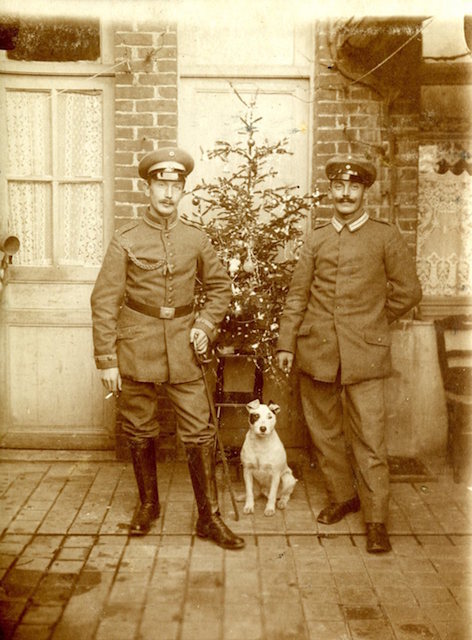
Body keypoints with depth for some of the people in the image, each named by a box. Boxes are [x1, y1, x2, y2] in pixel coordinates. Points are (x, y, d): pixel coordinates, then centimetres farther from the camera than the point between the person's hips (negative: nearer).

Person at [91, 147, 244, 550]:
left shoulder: (196, 239, 2)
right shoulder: (126, 240, -4)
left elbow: (221, 287, 14)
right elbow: (104, 302, -4)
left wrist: (206, 324, -3)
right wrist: (107, 360, -8)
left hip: (182, 349, 1)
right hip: (136, 348, -1)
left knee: (200, 432, 0)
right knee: (140, 433, 11)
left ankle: (210, 517, 11)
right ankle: (148, 504, 31)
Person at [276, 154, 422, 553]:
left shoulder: (385, 237, 2)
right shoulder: (317, 238, 10)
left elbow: (408, 292, 5)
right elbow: (298, 294, 9)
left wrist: (372, 323, 8)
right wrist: (287, 343, 3)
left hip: (364, 354, -3)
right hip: (317, 351, 3)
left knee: (369, 439, -2)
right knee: (325, 432, 12)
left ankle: (376, 521, 9)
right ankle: (342, 497, 31)